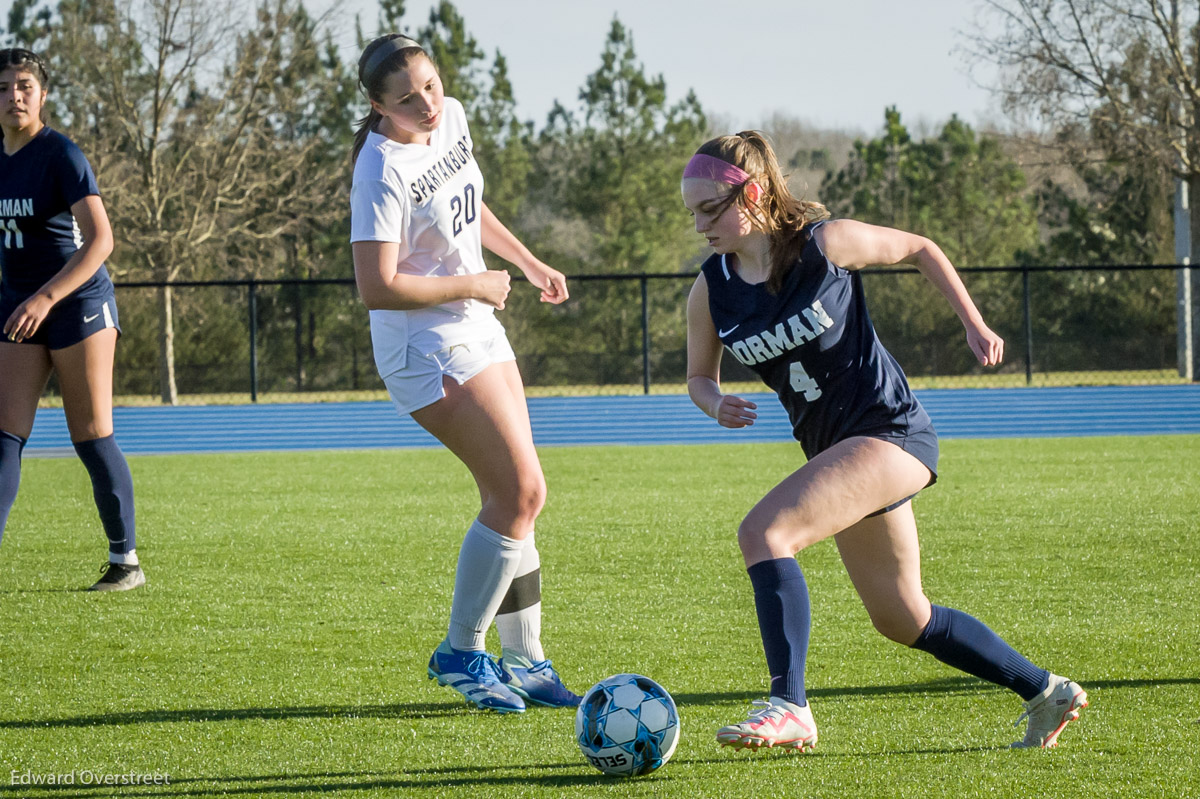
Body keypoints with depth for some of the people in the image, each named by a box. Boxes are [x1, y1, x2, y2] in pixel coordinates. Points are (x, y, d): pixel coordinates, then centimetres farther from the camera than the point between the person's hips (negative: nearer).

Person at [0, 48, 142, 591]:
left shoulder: (61, 155, -15)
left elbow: (100, 239, -23)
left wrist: (46, 298, -31)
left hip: (78, 302, -6)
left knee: (92, 438, -1)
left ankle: (125, 560, 11)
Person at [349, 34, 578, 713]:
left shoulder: (452, 118, 2)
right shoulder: (383, 172, -24)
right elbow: (379, 287, -28)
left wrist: (528, 262, 23)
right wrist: (474, 285, -18)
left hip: (478, 329, 9)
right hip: (428, 348, -9)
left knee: (512, 499, 9)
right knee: (522, 491, -12)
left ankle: (523, 659, 17)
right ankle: (462, 652, -1)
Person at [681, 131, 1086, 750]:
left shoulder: (825, 243, -14)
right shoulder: (711, 292, -2)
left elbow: (920, 250, 2)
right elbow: (699, 375, 11)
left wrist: (974, 324, 1)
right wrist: (716, 403, -11)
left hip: (890, 431, -7)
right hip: (833, 450, 7)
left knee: (763, 531, -27)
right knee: (901, 619, 16)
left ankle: (789, 707, -29)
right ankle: (1046, 693, 32)